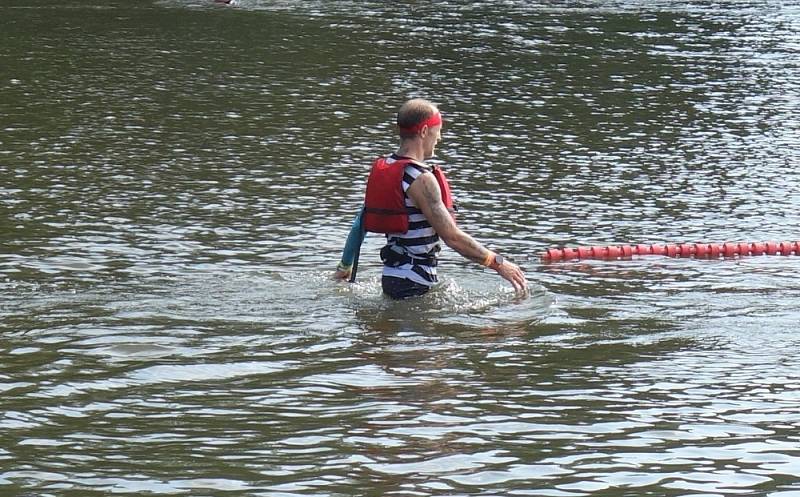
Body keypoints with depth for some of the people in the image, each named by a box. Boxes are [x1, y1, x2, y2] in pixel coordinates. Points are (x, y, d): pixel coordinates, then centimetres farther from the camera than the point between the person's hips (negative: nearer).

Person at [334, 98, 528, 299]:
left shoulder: (380, 169, 11)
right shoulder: (421, 179, -16)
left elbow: (360, 224, 18)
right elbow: (452, 236, -18)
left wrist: (345, 267, 29)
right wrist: (499, 264, -11)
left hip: (391, 276, 10)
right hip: (414, 284, -10)